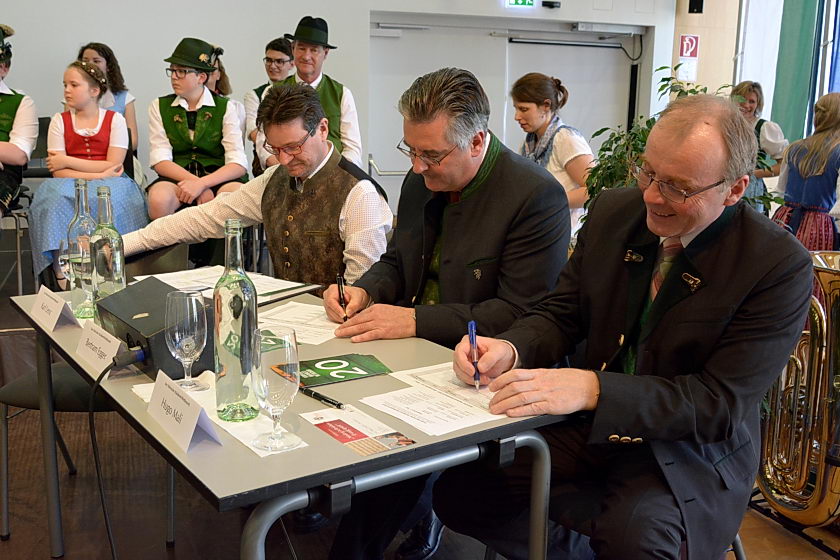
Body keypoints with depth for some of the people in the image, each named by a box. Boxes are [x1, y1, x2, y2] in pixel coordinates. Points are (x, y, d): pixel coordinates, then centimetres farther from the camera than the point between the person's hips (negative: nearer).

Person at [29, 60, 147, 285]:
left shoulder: (115, 119, 5)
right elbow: (59, 172, -1)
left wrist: (67, 161, -6)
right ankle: (60, 270, -29)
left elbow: (114, 166, -6)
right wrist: (98, 174, -14)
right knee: (57, 197, -33)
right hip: (70, 186, 1)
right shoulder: (59, 121, 9)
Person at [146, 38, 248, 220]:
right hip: (176, 178, 1)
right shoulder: (159, 107, 10)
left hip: (218, 178, -1)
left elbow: (238, 164, -6)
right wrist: (197, 184, -18)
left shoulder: (225, 108, 5)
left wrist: (202, 183, -22)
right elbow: (160, 161, -2)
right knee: (159, 198, -34)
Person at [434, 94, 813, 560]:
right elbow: (561, 313, 5)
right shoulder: (612, 211, -2)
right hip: (589, 422, 5)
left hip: (689, 449, -4)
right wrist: (510, 349, -19)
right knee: (459, 491, -12)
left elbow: (722, 403, -21)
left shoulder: (780, 266, -17)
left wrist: (593, 389, -34)